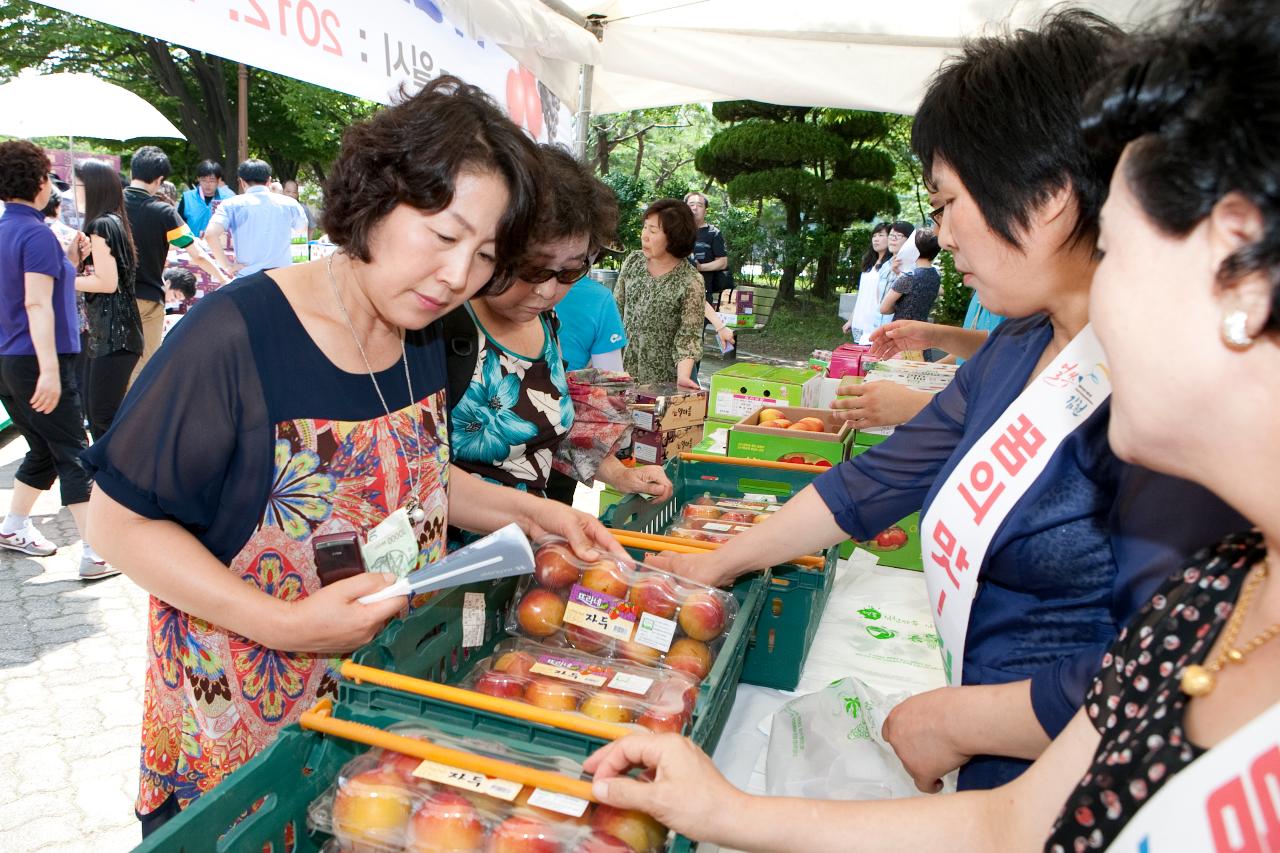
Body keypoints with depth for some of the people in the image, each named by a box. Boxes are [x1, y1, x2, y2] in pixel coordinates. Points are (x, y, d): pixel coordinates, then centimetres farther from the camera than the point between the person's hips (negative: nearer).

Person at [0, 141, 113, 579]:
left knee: (44, 450, 21)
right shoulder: (37, 234, -15)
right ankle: (97, 553, -8)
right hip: (36, 361, -9)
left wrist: (67, 260, 15)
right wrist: (49, 370, -27)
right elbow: (37, 304, -23)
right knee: (73, 454, -7)